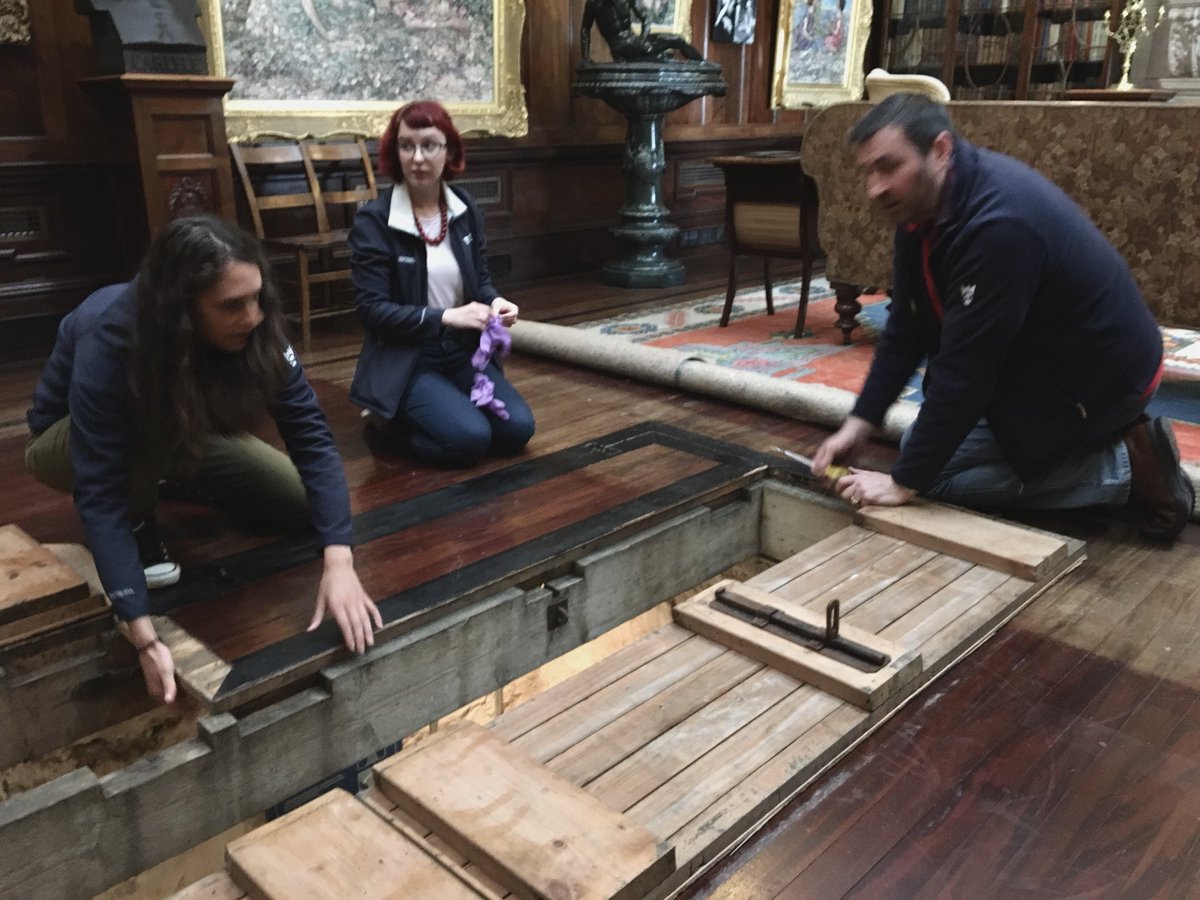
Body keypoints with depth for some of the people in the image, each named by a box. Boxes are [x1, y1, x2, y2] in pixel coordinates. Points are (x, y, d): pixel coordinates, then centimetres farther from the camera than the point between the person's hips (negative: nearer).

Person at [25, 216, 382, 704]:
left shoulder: (255, 330, -28)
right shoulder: (108, 342, -39)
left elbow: (310, 436, -30)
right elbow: (100, 493, -40)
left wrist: (338, 561, -42)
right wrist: (144, 638, -46)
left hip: (182, 435, 4)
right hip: (69, 438, -4)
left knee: (307, 503, -7)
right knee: (156, 430, -39)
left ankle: (173, 480, 15)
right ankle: (136, 524, -7)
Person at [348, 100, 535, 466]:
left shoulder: (465, 209, 3)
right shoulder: (373, 219, -13)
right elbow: (372, 309, -15)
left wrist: (495, 302, -12)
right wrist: (446, 317, -23)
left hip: (464, 352, 6)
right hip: (405, 360, -5)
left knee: (517, 428, -11)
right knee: (470, 438, -24)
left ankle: (420, 412, 14)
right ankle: (389, 417, 7)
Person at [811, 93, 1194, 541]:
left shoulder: (998, 223, -34)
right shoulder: (925, 202, -5)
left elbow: (965, 367, -32)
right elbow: (907, 326, -1)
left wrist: (905, 482, -26)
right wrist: (859, 422, -7)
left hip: (1093, 376, -9)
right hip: (1033, 363, 9)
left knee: (937, 472, -9)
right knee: (922, 444, 15)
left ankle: (1127, 467, -3)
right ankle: (1101, 441, 14)